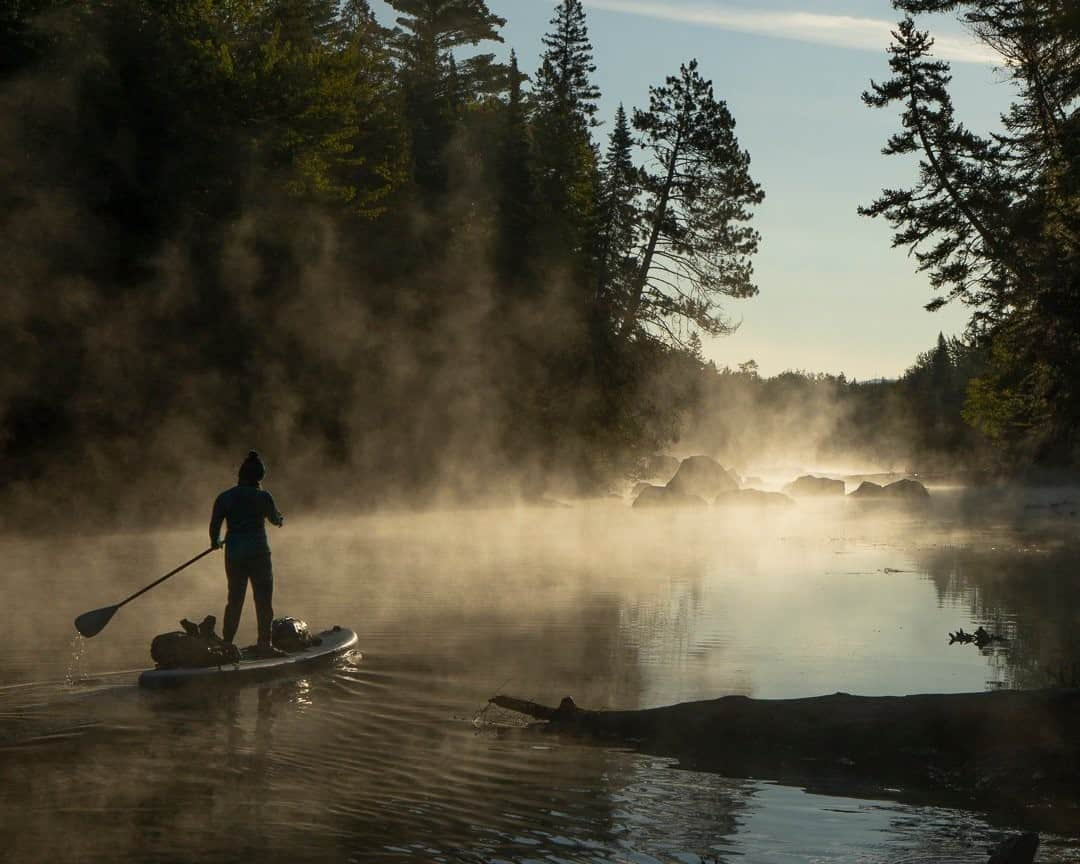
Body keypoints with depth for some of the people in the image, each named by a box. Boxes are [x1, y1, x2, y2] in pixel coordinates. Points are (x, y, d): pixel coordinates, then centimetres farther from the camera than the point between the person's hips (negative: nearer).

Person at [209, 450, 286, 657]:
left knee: (234, 599, 13)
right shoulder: (263, 497, -6)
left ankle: (226, 642, 13)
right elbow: (275, 519, 12)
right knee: (264, 599, 4)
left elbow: (214, 526, 5)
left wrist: (215, 541, 26)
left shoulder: (224, 498, 1)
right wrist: (280, 519, 36)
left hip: (233, 554, 3)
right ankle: (264, 644, 2)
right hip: (258, 553, -3)